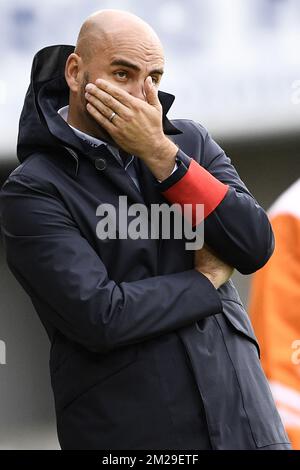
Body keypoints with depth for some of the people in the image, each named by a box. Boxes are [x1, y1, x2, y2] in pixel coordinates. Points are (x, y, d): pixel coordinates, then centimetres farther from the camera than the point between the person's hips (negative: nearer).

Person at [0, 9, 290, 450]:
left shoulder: (190, 141, 7)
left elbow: (257, 247, -5)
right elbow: (98, 317, -18)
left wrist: (160, 154, -12)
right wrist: (207, 280, -5)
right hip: (127, 431, -4)